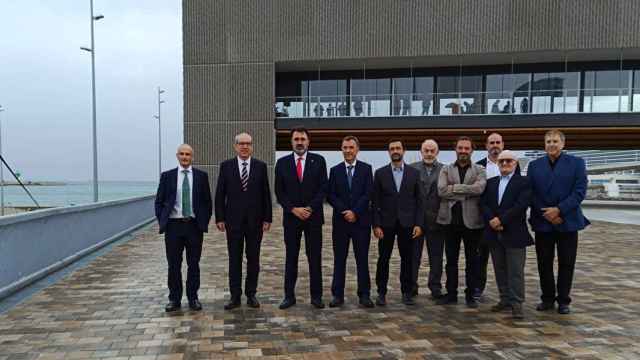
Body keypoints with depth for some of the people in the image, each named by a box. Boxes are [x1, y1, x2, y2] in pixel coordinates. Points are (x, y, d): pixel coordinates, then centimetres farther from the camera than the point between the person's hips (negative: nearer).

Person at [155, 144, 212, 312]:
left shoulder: (201, 176, 4)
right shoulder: (167, 176, 3)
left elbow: (207, 201, 7)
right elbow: (159, 201, 6)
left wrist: (205, 221, 0)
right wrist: (162, 221, -2)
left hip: (194, 225, 0)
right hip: (173, 225, 0)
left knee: (193, 264, 7)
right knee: (174, 265, 5)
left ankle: (193, 298, 18)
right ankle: (174, 299, 16)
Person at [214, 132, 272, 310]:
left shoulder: (261, 166, 3)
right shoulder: (226, 166, 2)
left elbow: (266, 194, 3)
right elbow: (220, 194, 2)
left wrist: (267, 218, -1)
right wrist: (219, 218, -3)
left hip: (255, 220, 1)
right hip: (233, 219, 0)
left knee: (253, 258, 7)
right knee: (234, 259, 5)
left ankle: (251, 294, 19)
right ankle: (235, 296, 14)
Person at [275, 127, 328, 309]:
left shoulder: (318, 160, 2)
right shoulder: (282, 162, 3)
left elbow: (323, 188, -2)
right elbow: (279, 192, 1)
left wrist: (309, 208, -12)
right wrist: (293, 209, -10)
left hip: (313, 216, 0)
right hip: (290, 217, 1)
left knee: (315, 258, 5)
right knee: (291, 258, 5)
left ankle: (316, 296, 14)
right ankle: (289, 296, 14)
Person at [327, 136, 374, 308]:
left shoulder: (366, 168, 4)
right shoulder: (335, 170, 7)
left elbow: (368, 194, -5)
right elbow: (330, 196, 0)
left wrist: (355, 212, -14)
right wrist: (345, 212, -12)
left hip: (361, 221, -1)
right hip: (340, 221, 1)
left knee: (362, 259, 3)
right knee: (339, 259, 5)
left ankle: (364, 295, 11)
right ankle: (337, 295, 12)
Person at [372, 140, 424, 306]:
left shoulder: (414, 173, 5)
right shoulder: (380, 173, 2)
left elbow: (419, 200, 4)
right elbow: (375, 201, 0)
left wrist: (418, 224, -3)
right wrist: (376, 225, -7)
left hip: (407, 223, 1)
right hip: (386, 223, -1)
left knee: (407, 259, 6)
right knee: (383, 259, 4)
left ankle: (406, 292, 18)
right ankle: (381, 293, 14)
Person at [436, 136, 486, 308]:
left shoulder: (479, 170, 4)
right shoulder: (446, 170, 8)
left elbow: (479, 188, -17)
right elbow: (441, 190, -9)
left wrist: (454, 188, -14)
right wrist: (466, 193, -13)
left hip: (471, 220, -1)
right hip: (450, 220, 2)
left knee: (471, 260, 8)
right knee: (451, 259, 9)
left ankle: (470, 295, 19)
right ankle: (451, 294, 19)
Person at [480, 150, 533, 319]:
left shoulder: (524, 182, -1)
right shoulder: (490, 182, 13)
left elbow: (521, 205, -14)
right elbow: (483, 203, 4)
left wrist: (501, 219, -17)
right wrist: (491, 220, -13)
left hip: (514, 233, -5)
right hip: (494, 233, 5)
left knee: (516, 270, -1)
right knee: (500, 269, 11)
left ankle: (517, 303, 6)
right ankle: (505, 299, 21)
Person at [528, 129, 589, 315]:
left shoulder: (576, 163, 1)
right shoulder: (534, 165, 7)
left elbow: (579, 191, -7)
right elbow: (530, 193, 1)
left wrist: (559, 209, -16)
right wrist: (546, 214, -10)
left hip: (567, 222, -1)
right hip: (542, 223, 2)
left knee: (566, 263, 5)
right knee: (544, 263, 7)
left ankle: (563, 300, 17)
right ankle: (547, 298, 20)